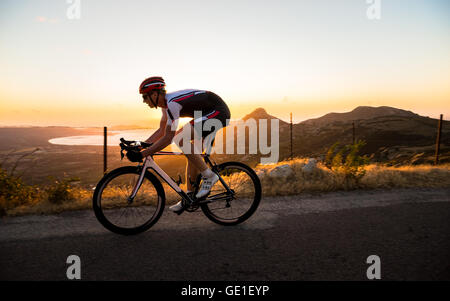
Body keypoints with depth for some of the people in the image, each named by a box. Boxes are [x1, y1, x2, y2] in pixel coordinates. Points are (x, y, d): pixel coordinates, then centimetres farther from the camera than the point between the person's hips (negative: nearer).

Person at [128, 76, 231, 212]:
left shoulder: (172, 103, -23)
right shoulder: (167, 103, 8)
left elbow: (168, 138, -26)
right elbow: (161, 131, 17)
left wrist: (142, 154, -24)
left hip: (218, 112, -10)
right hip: (209, 113, 10)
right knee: (192, 154, 10)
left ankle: (209, 176, -11)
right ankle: (189, 196, 18)